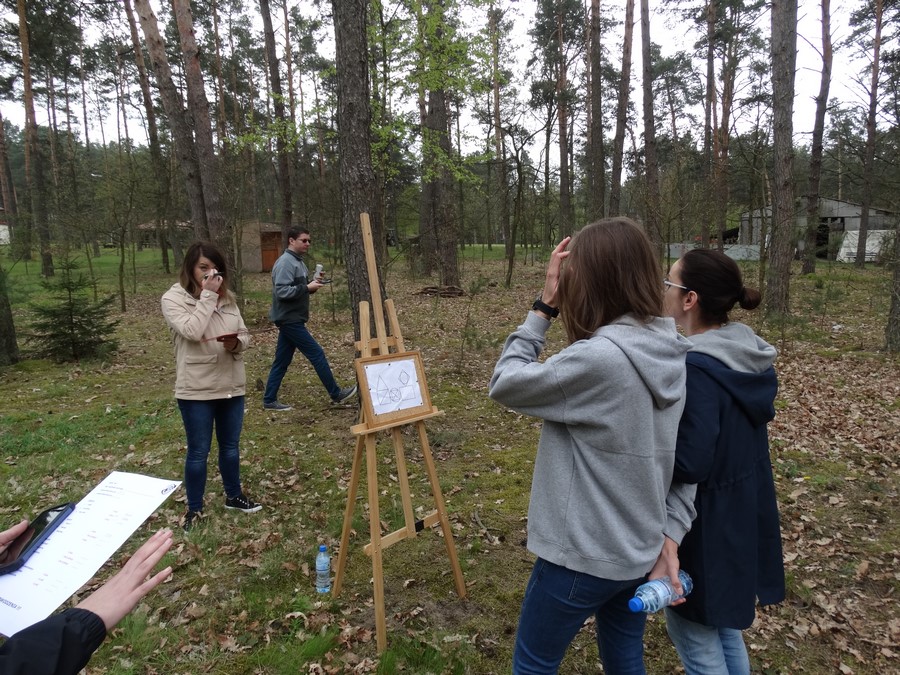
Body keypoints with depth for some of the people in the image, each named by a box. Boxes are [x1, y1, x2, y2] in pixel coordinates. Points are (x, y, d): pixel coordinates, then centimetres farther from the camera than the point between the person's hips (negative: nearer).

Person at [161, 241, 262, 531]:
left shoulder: (227, 299, 7)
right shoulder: (173, 299, -8)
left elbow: (245, 335, 9)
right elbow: (192, 332, -24)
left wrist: (237, 343, -14)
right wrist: (207, 296, -20)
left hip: (232, 385, 5)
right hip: (196, 389, -5)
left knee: (230, 446, 18)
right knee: (198, 452, 7)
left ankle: (233, 495, 38)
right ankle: (194, 509, 26)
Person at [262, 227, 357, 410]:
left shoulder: (298, 262, 15)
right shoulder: (285, 263, -17)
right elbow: (282, 291, -25)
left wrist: (311, 285, 1)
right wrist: (307, 288, -22)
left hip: (292, 319, 10)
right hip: (289, 319, -10)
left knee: (281, 361, 12)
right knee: (317, 354, -4)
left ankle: (269, 400, 19)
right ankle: (336, 394, 6)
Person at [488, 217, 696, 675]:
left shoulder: (598, 358, -29)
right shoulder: (672, 354, -3)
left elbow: (505, 385, -16)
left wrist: (543, 307, -13)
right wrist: (670, 536, 4)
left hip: (583, 556, -7)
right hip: (641, 552, 8)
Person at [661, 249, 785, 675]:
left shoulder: (696, 368, -26)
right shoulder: (751, 357, 1)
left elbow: (689, 463, -27)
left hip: (704, 524, -9)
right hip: (742, 514, 9)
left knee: (694, 636, 12)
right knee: (723, 625, 26)